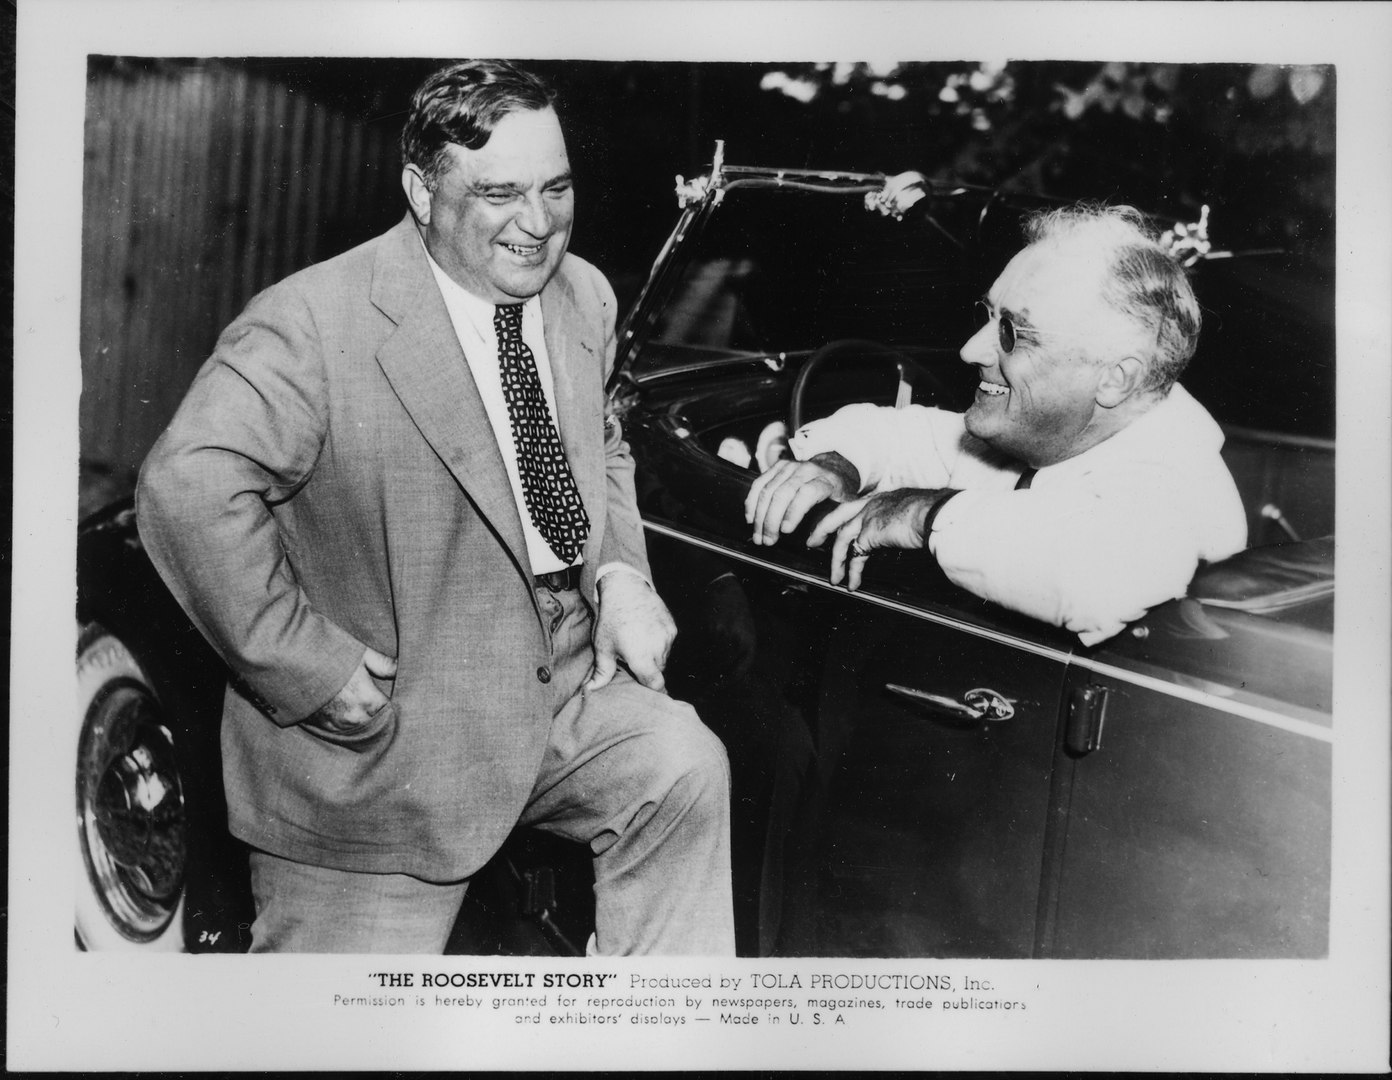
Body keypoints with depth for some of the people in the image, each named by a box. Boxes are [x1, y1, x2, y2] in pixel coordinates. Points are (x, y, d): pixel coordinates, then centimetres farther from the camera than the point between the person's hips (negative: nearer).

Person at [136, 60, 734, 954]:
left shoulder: (584, 296, 5)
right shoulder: (315, 322, -18)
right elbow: (188, 488, -27)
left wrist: (623, 574, 2)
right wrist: (310, 670, -24)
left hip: (565, 681, 5)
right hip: (379, 743, -5)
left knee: (685, 768, -21)